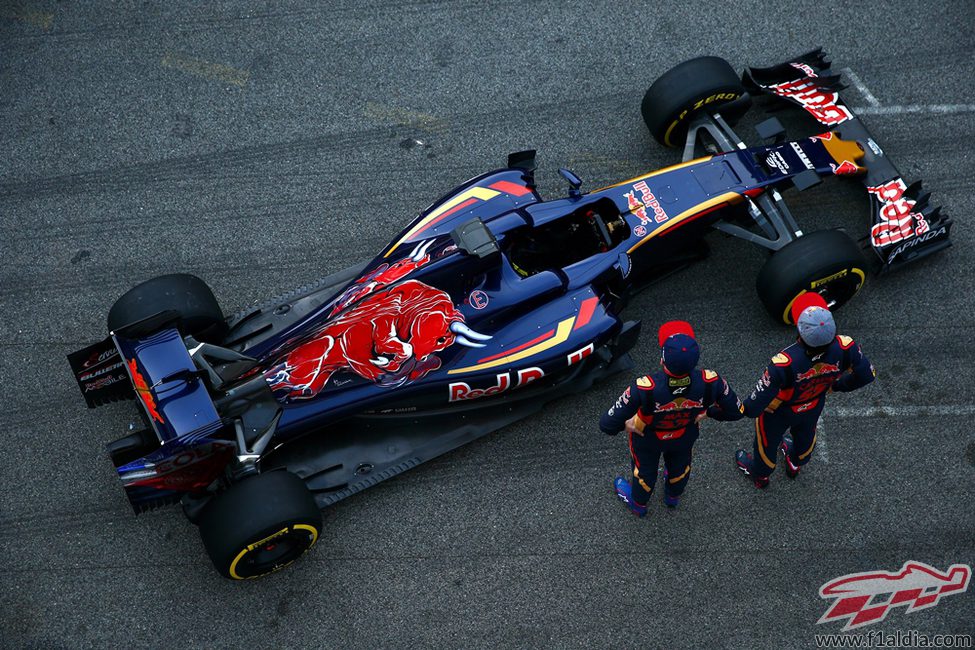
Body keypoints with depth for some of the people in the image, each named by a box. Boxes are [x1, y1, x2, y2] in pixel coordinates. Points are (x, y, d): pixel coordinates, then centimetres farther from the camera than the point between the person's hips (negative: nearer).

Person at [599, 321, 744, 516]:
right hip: (685, 436, 2)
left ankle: (638, 504, 63)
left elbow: (608, 425, -39)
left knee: (645, 469, 31)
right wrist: (708, 412, 1)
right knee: (680, 464, 36)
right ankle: (673, 496, 69)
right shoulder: (709, 383, -39)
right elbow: (736, 411, -19)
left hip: (648, 437, -2)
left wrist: (625, 424, -15)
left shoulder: (645, 388, -47)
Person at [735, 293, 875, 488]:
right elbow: (866, 375, -15)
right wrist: (835, 386, 2)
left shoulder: (786, 363, -48)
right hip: (814, 407, 3)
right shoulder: (844, 348, -36)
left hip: (779, 412, -3)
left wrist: (748, 408, -18)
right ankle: (795, 465, 69)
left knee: (768, 441, 30)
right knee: (805, 434, 37)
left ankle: (760, 474, 61)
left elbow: (753, 408, -42)